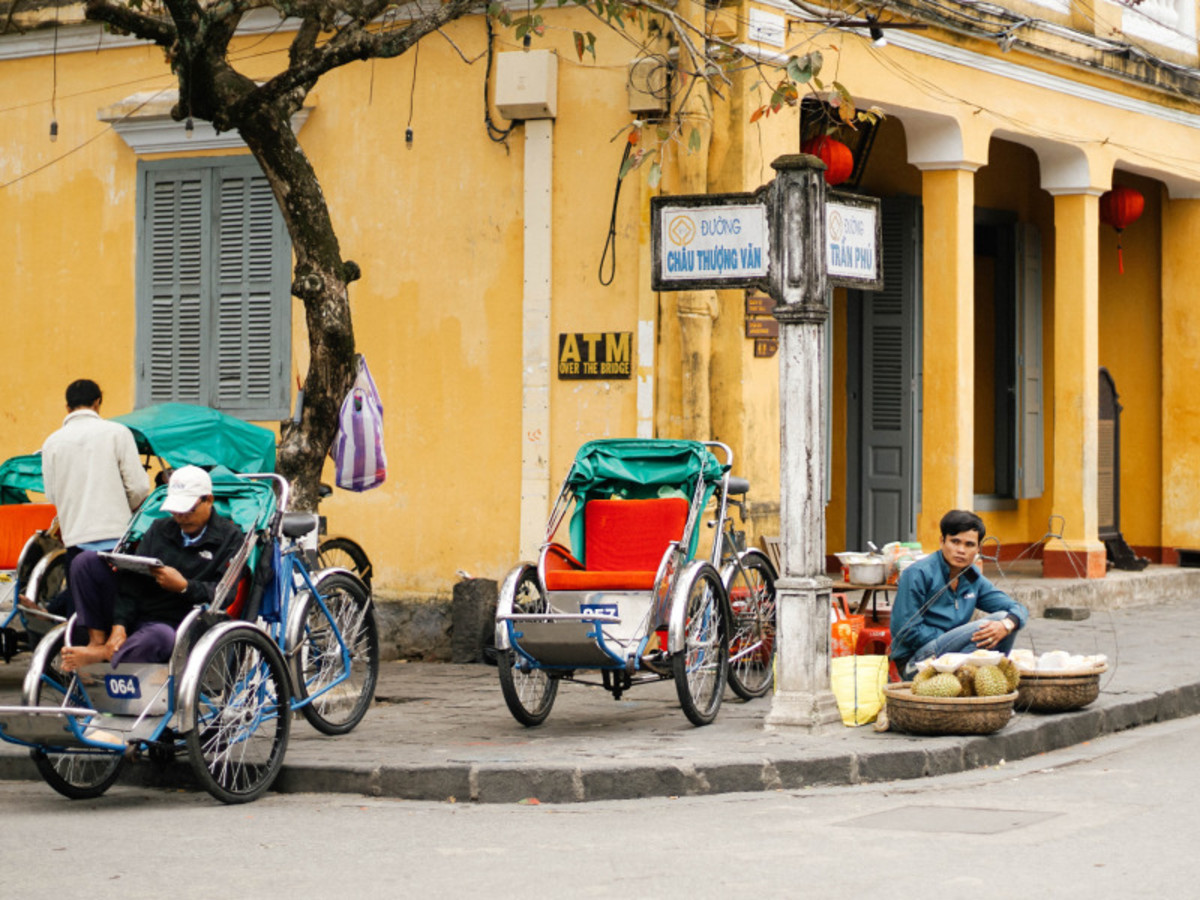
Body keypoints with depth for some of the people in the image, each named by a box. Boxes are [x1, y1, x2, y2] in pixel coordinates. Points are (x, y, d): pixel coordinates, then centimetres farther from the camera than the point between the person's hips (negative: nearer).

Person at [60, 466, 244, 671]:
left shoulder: (229, 537, 3)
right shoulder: (160, 529, 16)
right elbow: (133, 579, 3)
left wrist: (184, 586, -24)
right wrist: (119, 625, -11)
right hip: (131, 616, 6)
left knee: (159, 636, -43)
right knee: (86, 561, -8)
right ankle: (97, 642, -12)